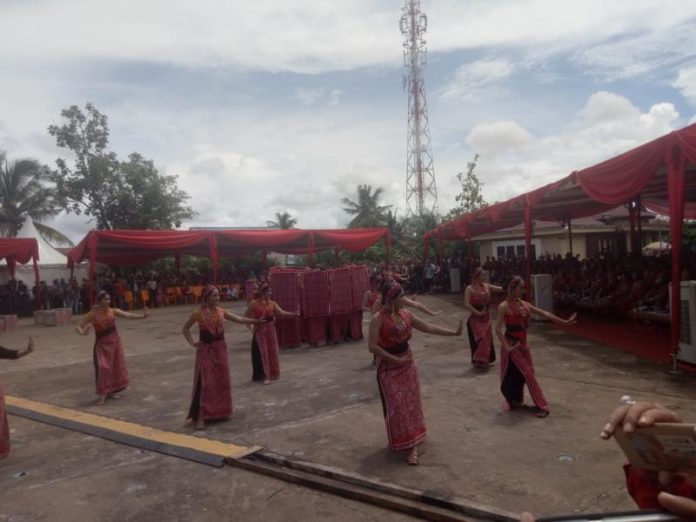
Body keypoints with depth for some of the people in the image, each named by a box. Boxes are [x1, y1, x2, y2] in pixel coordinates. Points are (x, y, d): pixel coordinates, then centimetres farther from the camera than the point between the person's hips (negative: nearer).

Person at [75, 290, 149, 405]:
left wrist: (142, 316, -31)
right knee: (103, 367, -13)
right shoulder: (93, 314, -13)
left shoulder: (113, 311, -5)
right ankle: (102, 394, 1)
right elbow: (78, 327, -13)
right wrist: (82, 332, -36)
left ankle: (110, 391, 27)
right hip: (102, 344, -4)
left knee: (117, 366, 9)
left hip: (115, 341, 4)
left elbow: (128, 315, -15)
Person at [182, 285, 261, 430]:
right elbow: (185, 328, 2)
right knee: (205, 383, -9)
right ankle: (200, 417, -3)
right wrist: (192, 343, -5)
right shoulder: (198, 313, -8)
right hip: (206, 350, -5)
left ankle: (220, 411, 27)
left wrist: (254, 321, -9)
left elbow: (238, 318, 1)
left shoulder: (221, 312, 4)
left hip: (220, 348, 5)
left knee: (222, 381, 11)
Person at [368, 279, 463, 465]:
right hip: (389, 368, -6)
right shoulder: (378, 319, -20)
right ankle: (405, 443, 18)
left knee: (411, 403, 8)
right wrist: (396, 360, -20)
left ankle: (412, 444, 19)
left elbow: (428, 327, 7)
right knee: (397, 406, 0)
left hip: (408, 363, 6)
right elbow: (372, 346, -25)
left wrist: (454, 332, 5)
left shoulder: (405, 314, 0)